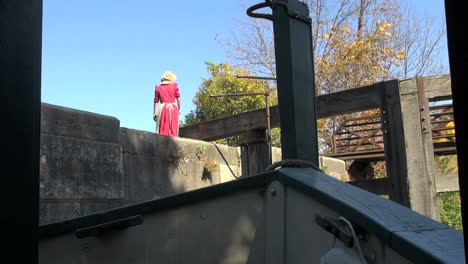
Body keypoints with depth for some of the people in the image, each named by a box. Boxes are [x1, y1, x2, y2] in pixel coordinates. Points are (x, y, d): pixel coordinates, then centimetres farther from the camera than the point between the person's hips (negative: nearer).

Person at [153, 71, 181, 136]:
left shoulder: (158, 87, 9)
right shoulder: (174, 85, 6)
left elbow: (156, 101, 7)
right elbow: (178, 98, 2)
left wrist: (154, 113, 9)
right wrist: (179, 109, 10)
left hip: (163, 108, 0)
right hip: (173, 108, 0)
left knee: (162, 129, 0)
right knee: (173, 128, 0)